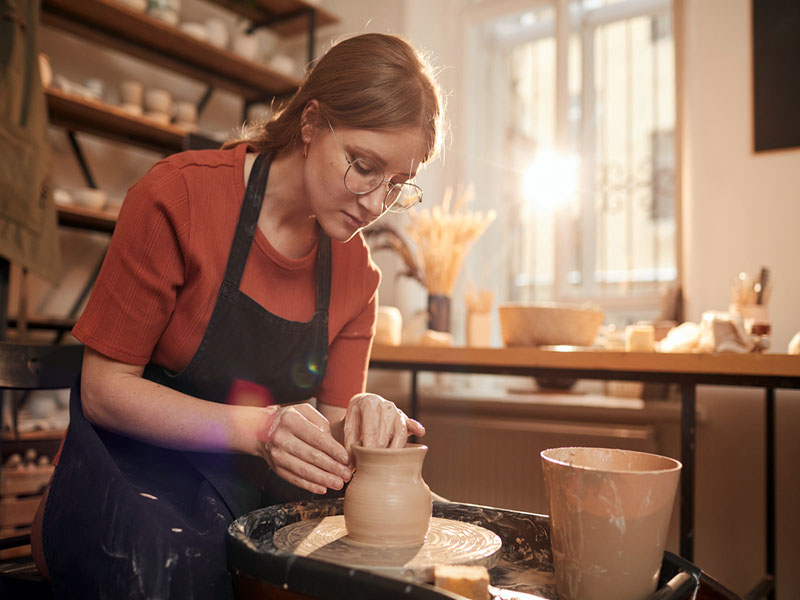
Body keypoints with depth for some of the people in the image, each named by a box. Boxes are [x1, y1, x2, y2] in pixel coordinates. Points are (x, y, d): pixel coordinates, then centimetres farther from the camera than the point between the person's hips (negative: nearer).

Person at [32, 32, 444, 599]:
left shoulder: (356, 265, 1)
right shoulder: (180, 195, -14)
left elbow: (327, 426, 2)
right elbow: (104, 389, -14)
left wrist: (359, 422, -23)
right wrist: (258, 428, -27)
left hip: (259, 490, 5)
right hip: (135, 473, -4)